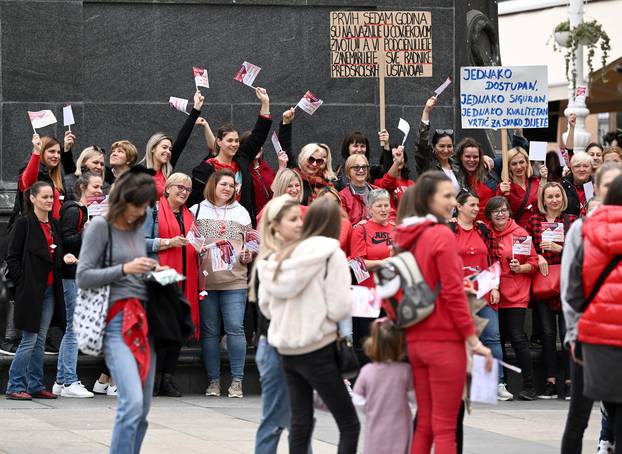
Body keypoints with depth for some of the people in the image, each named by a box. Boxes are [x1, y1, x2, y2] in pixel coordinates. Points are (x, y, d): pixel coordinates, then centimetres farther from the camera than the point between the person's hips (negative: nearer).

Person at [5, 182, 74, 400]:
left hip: (50, 290, 7)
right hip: (30, 290, -7)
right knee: (30, 340, -7)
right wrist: (23, 282, -13)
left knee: (40, 340, 9)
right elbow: (12, 258, -8)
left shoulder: (54, 225, 13)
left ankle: (36, 386, 14)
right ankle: (15, 386, -1)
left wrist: (65, 259, 1)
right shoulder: (24, 224, -7)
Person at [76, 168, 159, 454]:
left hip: (144, 319, 7)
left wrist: (153, 271, 7)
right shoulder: (100, 226, -3)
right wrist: (125, 269, -15)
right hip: (117, 321, -7)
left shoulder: (138, 228, 15)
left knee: (143, 408, 6)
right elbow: (83, 277, -8)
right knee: (132, 402, -21)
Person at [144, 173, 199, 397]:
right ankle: (154, 377, -4)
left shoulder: (189, 215, 21)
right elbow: (142, 242, -7)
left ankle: (167, 377, 8)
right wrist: (169, 242, -15)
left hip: (183, 278, 6)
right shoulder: (153, 210, 1)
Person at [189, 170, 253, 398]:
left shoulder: (241, 212, 15)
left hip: (234, 279, 1)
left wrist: (247, 257, -2)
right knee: (210, 331, 2)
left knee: (235, 328, -8)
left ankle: (237, 381, -4)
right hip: (205, 279, -1)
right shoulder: (197, 211, 8)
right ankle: (213, 381, 8)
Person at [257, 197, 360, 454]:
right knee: (349, 425, 0)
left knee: (300, 423, 10)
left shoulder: (283, 255, 7)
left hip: (286, 349, 6)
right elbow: (340, 308, -14)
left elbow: (265, 304, 9)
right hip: (318, 349, -6)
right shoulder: (331, 254, -9)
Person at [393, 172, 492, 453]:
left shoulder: (408, 236, 10)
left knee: (424, 424, 13)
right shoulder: (442, 235, -12)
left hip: (415, 340, 7)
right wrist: (473, 339, -11)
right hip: (444, 340, -7)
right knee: (445, 427, -5)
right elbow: (453, 293, -15)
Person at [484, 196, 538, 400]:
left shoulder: (520, 233, -2)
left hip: (516, 295, -4)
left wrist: (520, 268, -17)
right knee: (497, 339, 7)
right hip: (493, 294, 4)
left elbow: (533, 262, 0)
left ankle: (529, 386, -7)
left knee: (517, 337, -10)